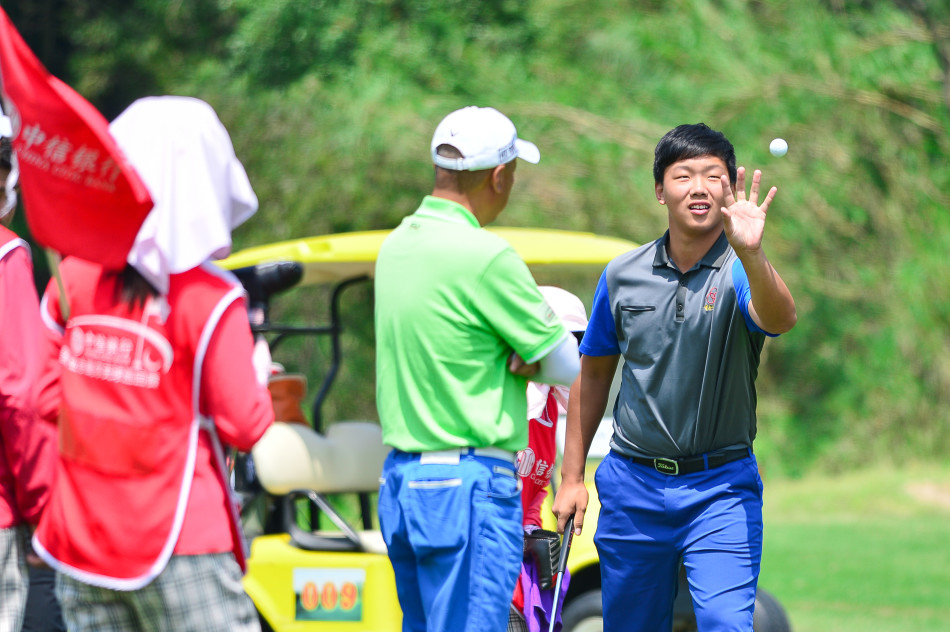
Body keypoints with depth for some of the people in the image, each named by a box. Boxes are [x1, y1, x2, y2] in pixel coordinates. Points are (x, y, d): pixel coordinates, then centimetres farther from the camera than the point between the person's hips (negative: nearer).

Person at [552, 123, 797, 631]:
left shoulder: (740, 274, -9)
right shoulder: (622, 276, 2)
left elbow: (780, 319, -33)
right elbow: (593, 374, 13)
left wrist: (750, 254, -52)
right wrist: (571, 477, 12)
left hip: (721, 489, -3)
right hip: (633, 484, 3)